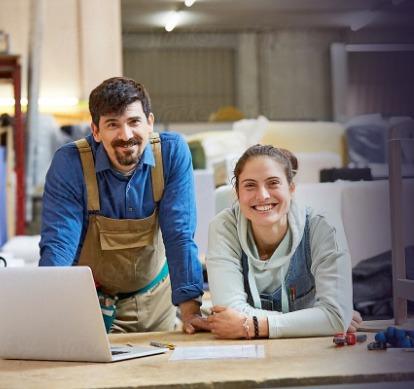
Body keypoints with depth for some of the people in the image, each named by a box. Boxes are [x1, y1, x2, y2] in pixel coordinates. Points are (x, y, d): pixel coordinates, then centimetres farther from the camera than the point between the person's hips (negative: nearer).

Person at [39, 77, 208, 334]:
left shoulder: (173, 152, -13)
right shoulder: (70, 162, -17)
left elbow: (180, 235, -13)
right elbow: (58, 243, -20)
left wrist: (190, 309, -21)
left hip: (153, 300, 2)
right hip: (87, 303, -2)